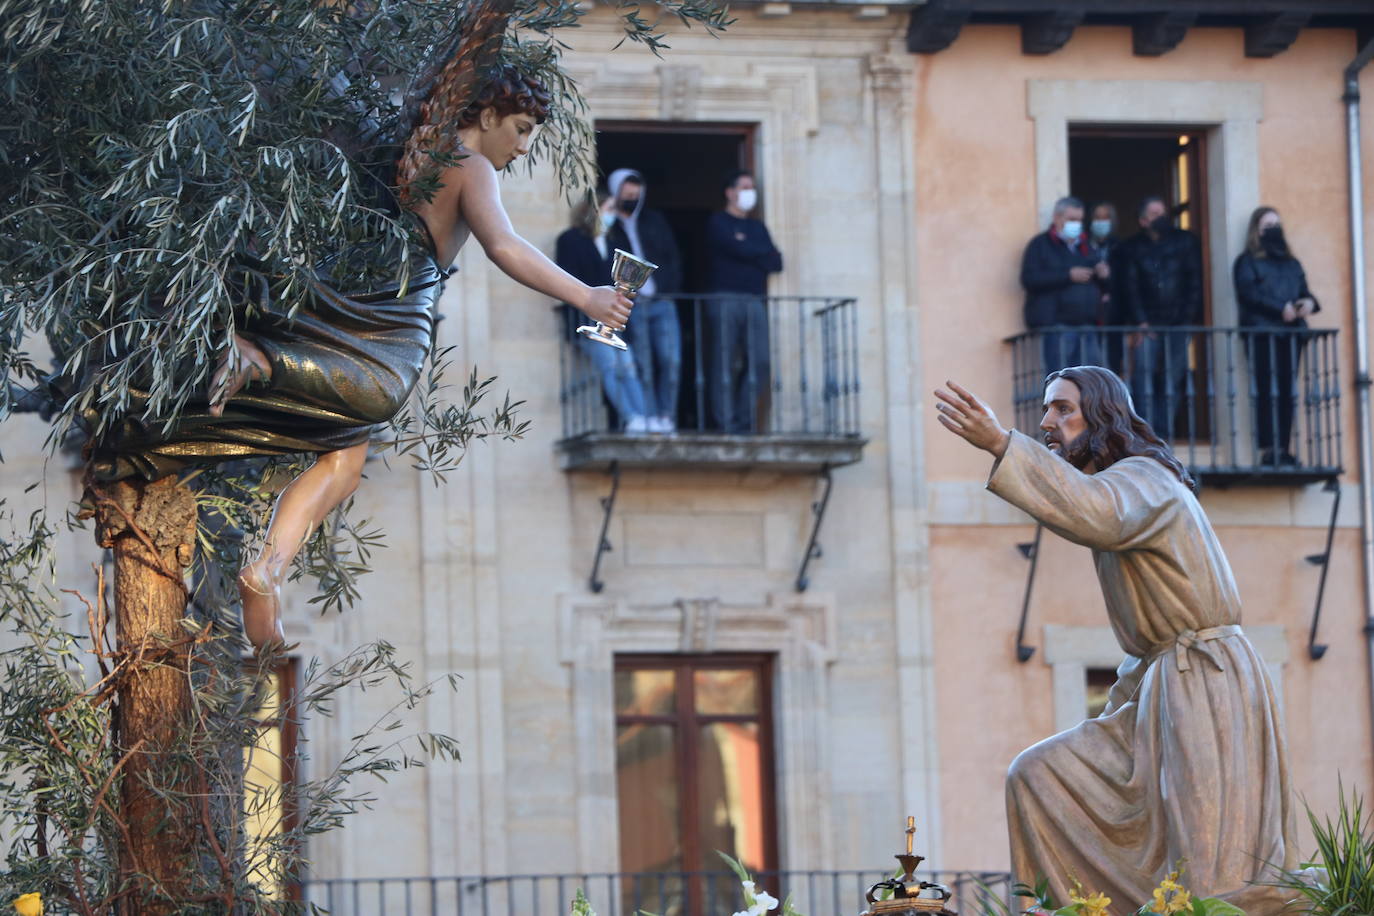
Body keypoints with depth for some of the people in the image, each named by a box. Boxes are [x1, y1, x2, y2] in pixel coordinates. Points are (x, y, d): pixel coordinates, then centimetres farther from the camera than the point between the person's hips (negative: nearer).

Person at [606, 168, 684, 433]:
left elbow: (672, 257, 16)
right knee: (642, 366, -6)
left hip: (661, 302, 3)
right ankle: (650, 418, -3)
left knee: (671, 361, -7)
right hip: (630, 306, -3)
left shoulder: (654, 220, 16)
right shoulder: (607, 225, 4)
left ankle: (666, 417, 0)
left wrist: (670, 289, 5)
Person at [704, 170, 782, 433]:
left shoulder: (757, 227, 24)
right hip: (725, 299, -6)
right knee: (724, 362, -9)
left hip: (755, 300, 6)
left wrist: (752, 254, -3)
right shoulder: (718, 222, 5)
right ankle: (725, 422, -10)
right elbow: (739, 250, -11)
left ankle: (745, 421, 0)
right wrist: (765, 253, 6)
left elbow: (776, 262, 12)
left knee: (759, 362, -5)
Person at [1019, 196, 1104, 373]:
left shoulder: (1084, 246, 23)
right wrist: (1068, 275, -15)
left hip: (1087, 324, 6)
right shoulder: (1040, 245, 3)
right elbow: (1029, 279, -11)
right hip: (1056, 324, -6)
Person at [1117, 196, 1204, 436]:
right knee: (1143, 376, -12)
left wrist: (1189, 316, -3)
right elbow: (1130, 287, 2)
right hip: (1147, 324, -1)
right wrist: (1139, 322, -8)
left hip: (1179, 324, 1)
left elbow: (1195, 281, 6)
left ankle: (1162, 431, 3)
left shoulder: (1186, 242, 8)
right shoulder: (1134, 247, 7)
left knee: (1173, 378, -3)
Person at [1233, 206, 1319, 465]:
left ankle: (1283, 449, 1)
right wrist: (1281, 309, -17)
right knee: (1267, 391, -11)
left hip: (1290, 333, 5)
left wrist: (1309, 303, -4)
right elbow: (1249, 294, -8)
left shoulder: (1291, 264, 24)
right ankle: (1268, 449, -13)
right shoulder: (1247, 262, 5)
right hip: (1262, 334, -5)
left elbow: (1303, 291, 21)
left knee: (1287, 393, 0)